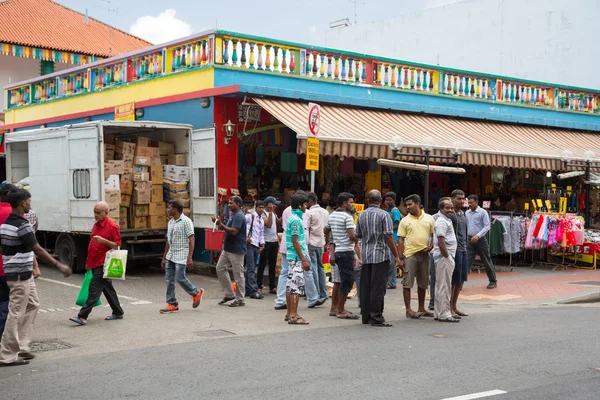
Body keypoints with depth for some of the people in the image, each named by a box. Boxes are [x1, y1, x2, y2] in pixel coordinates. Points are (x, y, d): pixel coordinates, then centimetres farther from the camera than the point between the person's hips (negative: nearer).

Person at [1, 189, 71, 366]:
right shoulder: (22, 225, -19)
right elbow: (38, 250, -21)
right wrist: (59, 266, -16)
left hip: (23, 274, 10)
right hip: (20, 275, -10)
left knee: (32, 305, 18)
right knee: (16, 314, -4)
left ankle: (21, 346, 18)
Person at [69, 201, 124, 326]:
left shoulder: (112, 226, -12)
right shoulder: (96, 225, 15)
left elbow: (117, 245, -13)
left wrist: (104, 240, -28)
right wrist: (88, 262, 24)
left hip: (102, 264, -9)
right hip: (94, 263, 9)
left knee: (94, 290, -10)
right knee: (108, 288, 15)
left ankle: (82, 317, -12)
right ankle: (118, 313, 24)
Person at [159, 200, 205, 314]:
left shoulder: (186, 221, -10)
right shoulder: (170, 222, 13)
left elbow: (191, 239, -15)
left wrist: (189, 258, -21)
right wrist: (164, 258, 17)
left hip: (181, 255, -8)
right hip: (170, 255, 8)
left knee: (180, 278, -10)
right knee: (169, 279, 3)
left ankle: (196, 293, 14)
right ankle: (172, 304, 9)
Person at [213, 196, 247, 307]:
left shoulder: (239, 216, -16)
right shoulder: (233, 215, 16)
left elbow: (233, 231, -25)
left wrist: (221, 225, -20)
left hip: (236, 250, -11)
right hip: (228, 248, 11)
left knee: (238, 274, -2)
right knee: (220, 268, 9)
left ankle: (240, 299, 6)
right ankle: (229, 294, 16)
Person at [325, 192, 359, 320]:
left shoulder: (332, 215, 12)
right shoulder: (347, 217, -14)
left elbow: (326, 232, 23)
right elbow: (352, 236, -21)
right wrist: (359, 240, -2)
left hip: (336, 251, 9)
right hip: (346, 251, -9)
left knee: (339, 280, 17)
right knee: (347, 281, -4)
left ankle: (334, 308, 22)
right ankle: (341, 311, -1)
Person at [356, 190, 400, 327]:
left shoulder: (361, 215, 9)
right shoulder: (384, 215, -7)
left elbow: (358, 235, 13)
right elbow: (388, 236, -12)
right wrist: (396, 256, -8)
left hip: (365, 255, 5)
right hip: (380, 254, -5)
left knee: (365, 287, 9)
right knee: (378, 287, -4)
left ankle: (366, 316, 14)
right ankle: (376, 318, -4)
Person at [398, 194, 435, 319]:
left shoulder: (429, 218, 7)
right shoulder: (405, 220, 3)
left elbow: (434, 235, 12)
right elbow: (401, 240, 1)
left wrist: (431, 246, -7)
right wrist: (400, 258, -5)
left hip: (424, 254, 3)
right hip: (410, 255, -2)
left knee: (423, 283, 11)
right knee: (407, 283, -4)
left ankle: (421, 308, 21)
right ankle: (408, 310, 0)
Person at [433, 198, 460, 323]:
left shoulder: (447, 220, 18)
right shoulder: (442, 222, -14)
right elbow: (441, 242, -22)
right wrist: (447, 256, -17)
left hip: (447, 257, 11)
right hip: (444, 257, -11)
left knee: (441, 286, 14)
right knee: (444, 287, -7)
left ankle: (438, 313, 20)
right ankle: (444, 314, -4)